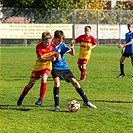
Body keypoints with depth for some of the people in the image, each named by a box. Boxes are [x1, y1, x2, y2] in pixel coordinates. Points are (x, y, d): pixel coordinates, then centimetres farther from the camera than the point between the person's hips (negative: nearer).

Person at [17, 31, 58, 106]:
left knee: (43, 79, -26)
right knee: (31, 83, 5)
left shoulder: (52, 45, -8)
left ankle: (41, 100, -17)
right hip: (38, 66, -1)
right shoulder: (39, 47, -19)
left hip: (47, 66, 1)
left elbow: (53, 54, 9)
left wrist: (54, 54, -15)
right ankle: (21, 99, 24)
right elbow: (41, 59, -25)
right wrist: (50, 58, -38)